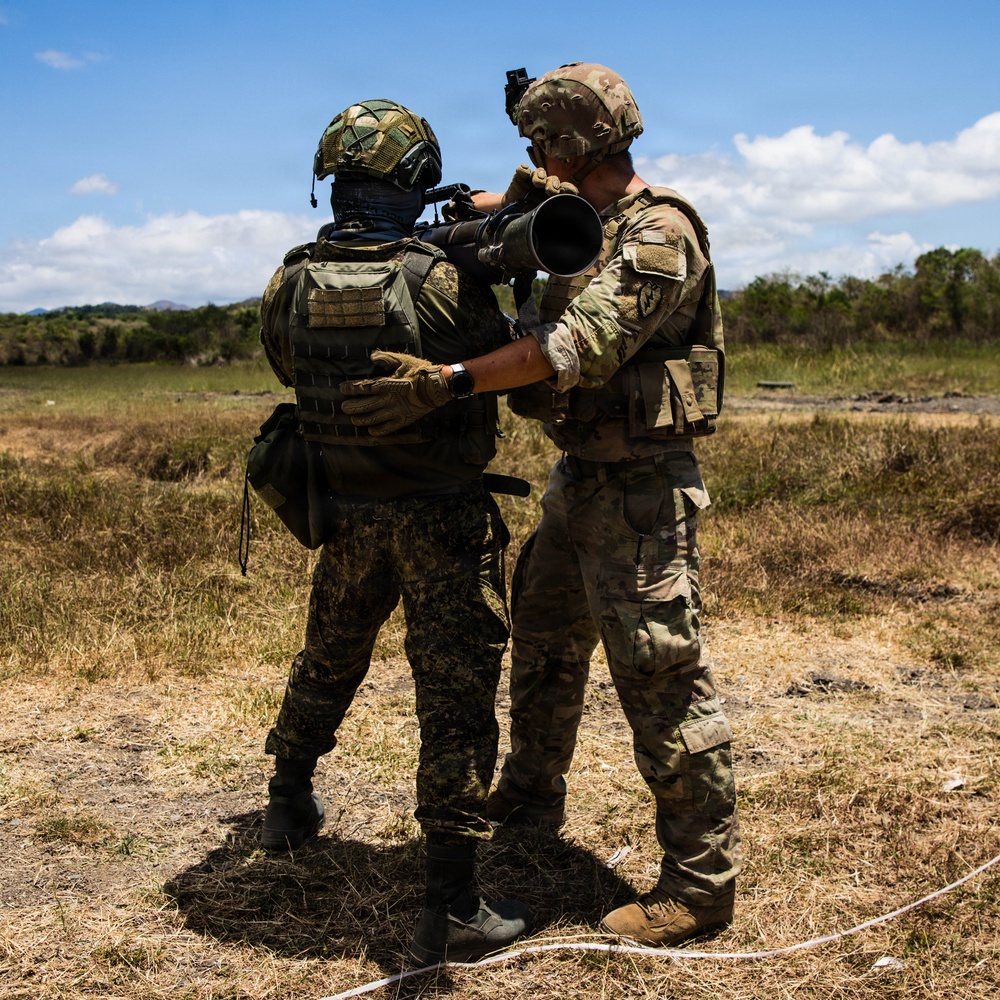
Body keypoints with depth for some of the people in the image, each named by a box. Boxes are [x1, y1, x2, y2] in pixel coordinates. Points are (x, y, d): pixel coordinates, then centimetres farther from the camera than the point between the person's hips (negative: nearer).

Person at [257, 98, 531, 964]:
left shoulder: (290, 285, -3)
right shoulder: (441, 283, -16)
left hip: (346, 513, 5)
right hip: (443, 518, -5)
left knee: (328, 659, 26)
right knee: (456, 688, 0)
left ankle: (290, 806, 46)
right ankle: (451, 907, 3)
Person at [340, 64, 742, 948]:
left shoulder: (659, 236, -18)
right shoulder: (582, 228, 11)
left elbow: (582, 346, -31)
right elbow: (505, 210, 31)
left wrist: (443, 382, -36)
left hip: (640, 487, -10)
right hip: (580, 477, 10)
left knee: (662, 676, -6)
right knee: (544, 636, 22)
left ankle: (702, 881, 6)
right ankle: (530, 796, 42)